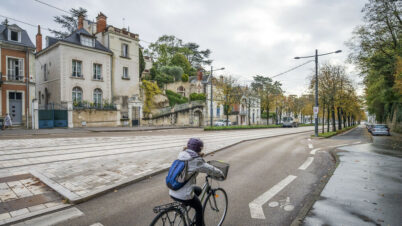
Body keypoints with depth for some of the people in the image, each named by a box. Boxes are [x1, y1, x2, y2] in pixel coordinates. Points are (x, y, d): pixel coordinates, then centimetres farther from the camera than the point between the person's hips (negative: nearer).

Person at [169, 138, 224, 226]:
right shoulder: (196, 161, -16)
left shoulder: (182, 155, 3)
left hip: (172, 192, 7)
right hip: (183, 195, -7)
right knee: (199, 208, 19)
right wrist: (221, 174, 12)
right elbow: (211, 170, -6)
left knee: (198, 190, 26)